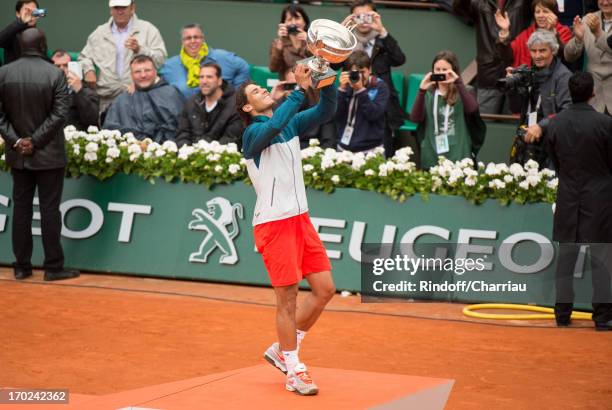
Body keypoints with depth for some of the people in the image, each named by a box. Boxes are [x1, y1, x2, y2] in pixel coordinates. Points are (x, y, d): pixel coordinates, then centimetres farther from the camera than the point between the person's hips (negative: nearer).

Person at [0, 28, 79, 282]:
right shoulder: (55, 74, -11)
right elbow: (60, 113, -14)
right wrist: (35, 141, -11)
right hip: (49, 154, -3)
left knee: (21, 208, 9)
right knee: (49, 209, 1)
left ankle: (21, 266, 12)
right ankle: (53, 267, 4)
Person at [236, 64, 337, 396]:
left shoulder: (291, 124, 12)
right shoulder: (253, 134, -9)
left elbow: (326, 112, 3)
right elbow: (274, 124, -31)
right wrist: (301, 89, -32)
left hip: (300, 219, 7)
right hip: (274, 223, -7)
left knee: (325, 289, 5)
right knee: (287, 298, -4)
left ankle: (282, 351, 21)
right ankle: (293, 372, 6)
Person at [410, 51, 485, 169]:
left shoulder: (464, 92, 4)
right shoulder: (428, 94, 8)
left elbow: (472, 108, -19)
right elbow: (415, 118, -8)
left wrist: (458, 82, -20)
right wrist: (422, 90, -16)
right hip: (431, 158, 2)